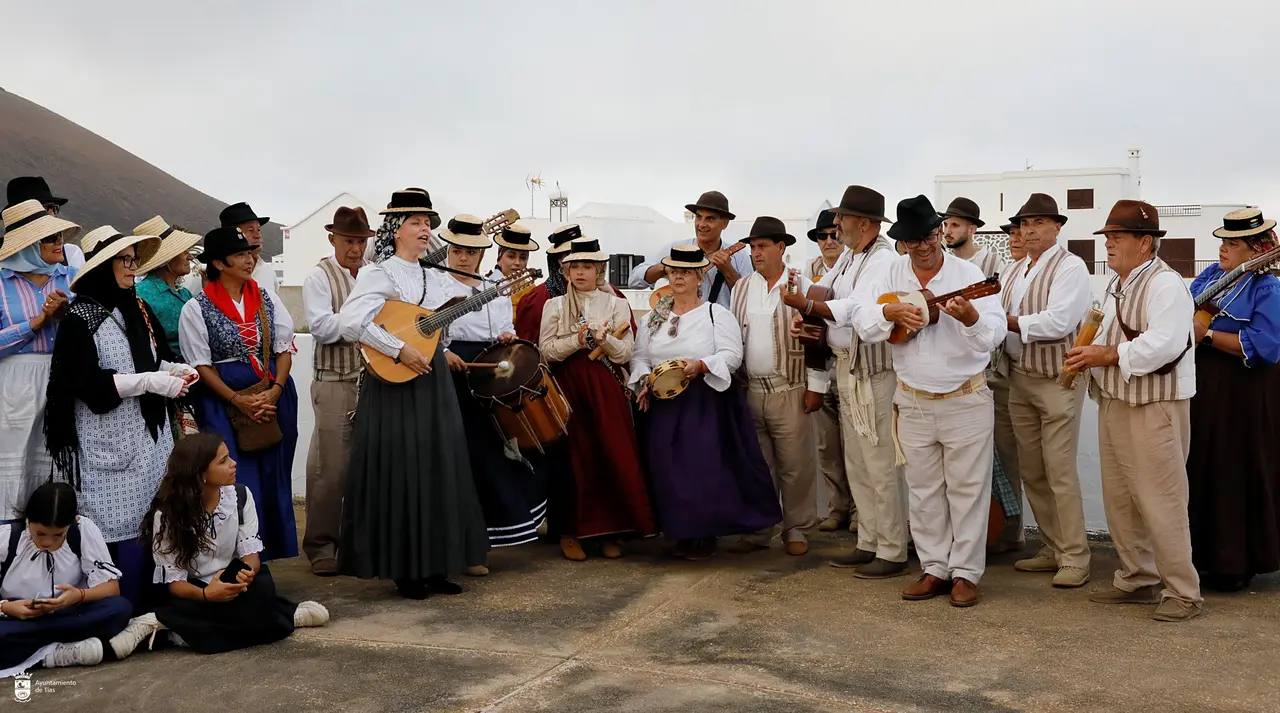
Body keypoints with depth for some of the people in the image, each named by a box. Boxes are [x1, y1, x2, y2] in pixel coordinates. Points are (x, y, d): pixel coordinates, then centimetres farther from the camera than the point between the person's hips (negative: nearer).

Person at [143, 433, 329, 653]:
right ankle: (287, 616, -15)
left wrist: (248, 572, -34)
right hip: (189, 592, -1)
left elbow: (250, 551, -9)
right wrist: (205, 594, -40)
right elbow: (173, 579, -19)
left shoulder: (241, 495, -8)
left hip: (229, 582, 1)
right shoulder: (166, 514, -18)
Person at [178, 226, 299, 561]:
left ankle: (272, 553, 16)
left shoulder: (266, 297, 8)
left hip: (275, 396, 3)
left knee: (273, 476, 5)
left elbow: (284, 347, 5)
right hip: (223, 402, -3)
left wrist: (275, 391, -9)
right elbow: (201, 365, -5)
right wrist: (238, 401, -14)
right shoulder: (196, 308, -3)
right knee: (237, 482, -6)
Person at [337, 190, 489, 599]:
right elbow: (352, 322, -21)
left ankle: (434, 566, 19)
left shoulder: (435, 278, 16)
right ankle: (404, 571, 9)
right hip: (395, 385, -7)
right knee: (401, 474, -2)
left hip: (433, 381, 7)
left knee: (439, 472, 9)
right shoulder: (379, 274, -7)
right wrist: (400, 350, -22)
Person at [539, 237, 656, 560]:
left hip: (606, 390, 0)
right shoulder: (554, 305, 9)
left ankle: (610, 531, 7)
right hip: (568, 388, 0)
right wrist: (578, 340, -16)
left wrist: (603, 339, -19)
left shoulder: (616, 304, 7)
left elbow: (624, 353, 0)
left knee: (613, 456, -3)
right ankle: (570, 531, 7)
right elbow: (546, 350, -2)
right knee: (574, 457, -2)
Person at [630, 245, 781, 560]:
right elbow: (639, 356, 12)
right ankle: (681, 534, 15)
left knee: (706, 468, -7)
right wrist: (645, 380, -7)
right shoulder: (654, 318, 14)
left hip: (706, 405, -4)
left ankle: (705, 535, 7)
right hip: (664, 406, 4)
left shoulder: (717, 314, 1)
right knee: (669, 470, 2)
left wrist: (700, 365, -24)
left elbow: (732, 355, -8)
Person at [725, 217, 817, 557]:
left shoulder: (801, 286, -2)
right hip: (750, 390, 4)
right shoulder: (742, 287, 10)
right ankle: (757, 530, 20)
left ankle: (796, 530, 16)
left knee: (794, 464, 2)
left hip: (788, 391, -4)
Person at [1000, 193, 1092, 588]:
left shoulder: (1070, 267, -9)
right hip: (1019, 378, 7)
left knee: (1060, 472, -5)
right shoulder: (1014, 271, 15)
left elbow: (1059, 321, -22)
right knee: (1032, 472, 12)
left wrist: (1009, 321, -15)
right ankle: (1052, 549, 24)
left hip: (1057, 381, -7)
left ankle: (1074, 558, 4)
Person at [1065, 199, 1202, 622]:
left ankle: (1183, 592, 8)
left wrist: (1107, 355, -22)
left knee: (1160, 503, -4)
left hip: (1153, 408, -9)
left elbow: (1163, 345, -26)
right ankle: (1137, 580, 27)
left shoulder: (1164, 284, -14)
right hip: (1114, 403, 9)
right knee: (1119, 500, 14)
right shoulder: (1117, 285, 15)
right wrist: (1087, 357, 3)